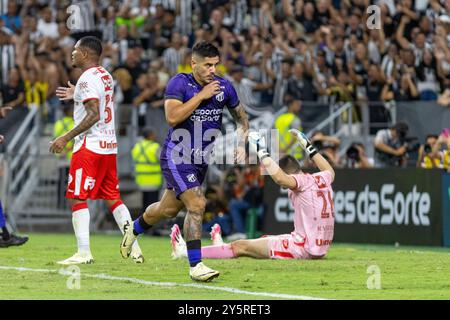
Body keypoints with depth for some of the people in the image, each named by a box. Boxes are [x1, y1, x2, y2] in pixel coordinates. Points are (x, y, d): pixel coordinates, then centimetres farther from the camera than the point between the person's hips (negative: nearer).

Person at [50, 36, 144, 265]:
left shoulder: (88, 79, -14)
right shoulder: (106, 76, 14)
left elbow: (93, 115, -22)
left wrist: (66, 138, -22)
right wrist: (76, 96, 35)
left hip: (90, 145, -9)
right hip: (109, 145, 9)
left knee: (78, 199, -4)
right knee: (113, 198, 14)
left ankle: (83, 253, -8)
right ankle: (134, 247, 8)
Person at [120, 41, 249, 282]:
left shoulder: (224, 87, 0)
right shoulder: (179, 83, -14)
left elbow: (241, 117, 15)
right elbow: (172, 117, -27)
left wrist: (241, 145, 1)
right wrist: (202, 95, -25)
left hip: (202, 159, 6)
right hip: (177, 156, -6)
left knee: (169, 209, 18)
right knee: (196, 205, -20)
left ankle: (133, 230, 46)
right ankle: (195, 266, -14)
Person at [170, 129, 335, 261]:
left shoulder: (302, 181, -11)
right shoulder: (322, 178, 12)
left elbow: (279, 178, -32)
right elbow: (330, 170, 38)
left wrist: (261, 152, -19)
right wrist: (308, 146, 42)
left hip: (304, 248, -9)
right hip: (321, 248, 9)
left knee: (240, 246, -3)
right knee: (266, 239, 31)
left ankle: (186, 251, 2)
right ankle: (223, 248, 51)